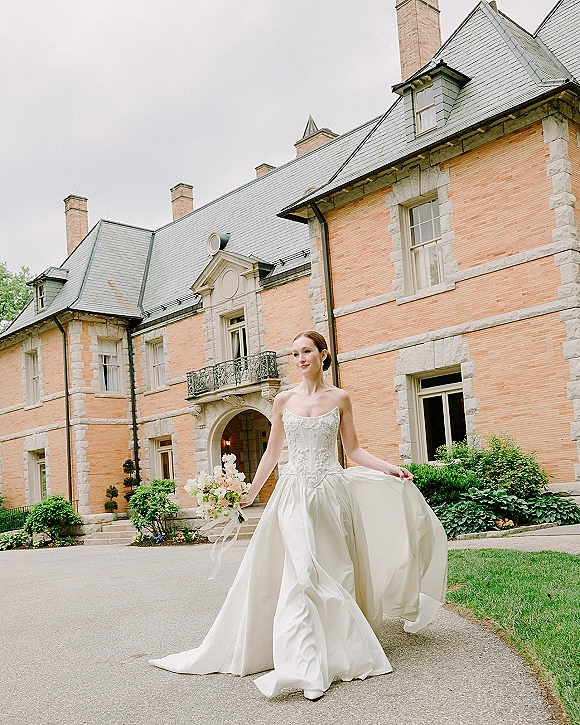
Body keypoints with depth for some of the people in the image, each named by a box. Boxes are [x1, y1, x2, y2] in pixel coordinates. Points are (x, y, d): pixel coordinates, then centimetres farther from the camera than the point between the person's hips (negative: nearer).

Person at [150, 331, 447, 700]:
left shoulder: (340, 398, 5)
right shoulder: (284, 400, 7)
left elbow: (353, 449, 8)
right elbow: (273, 452, 12)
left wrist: (390, 468, -4)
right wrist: (251, 492, 11)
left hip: (331, 490, 0)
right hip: (294, 493, 0)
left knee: (333, 570, 4)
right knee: (301, 570, -10)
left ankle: (338, 650, 18)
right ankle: (306, 666, -11)